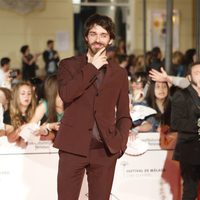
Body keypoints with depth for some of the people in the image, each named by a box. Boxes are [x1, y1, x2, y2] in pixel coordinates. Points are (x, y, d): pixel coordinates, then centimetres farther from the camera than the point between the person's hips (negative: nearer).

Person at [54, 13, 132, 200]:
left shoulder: (119, 73, 13)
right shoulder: (68, 65, 7)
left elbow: (124, 115, 14)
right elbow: (66, 93, -13)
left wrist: (120, 141, -4)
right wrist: (92, 67, -8)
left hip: (105, 149, 2)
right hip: (74, 146, -2)